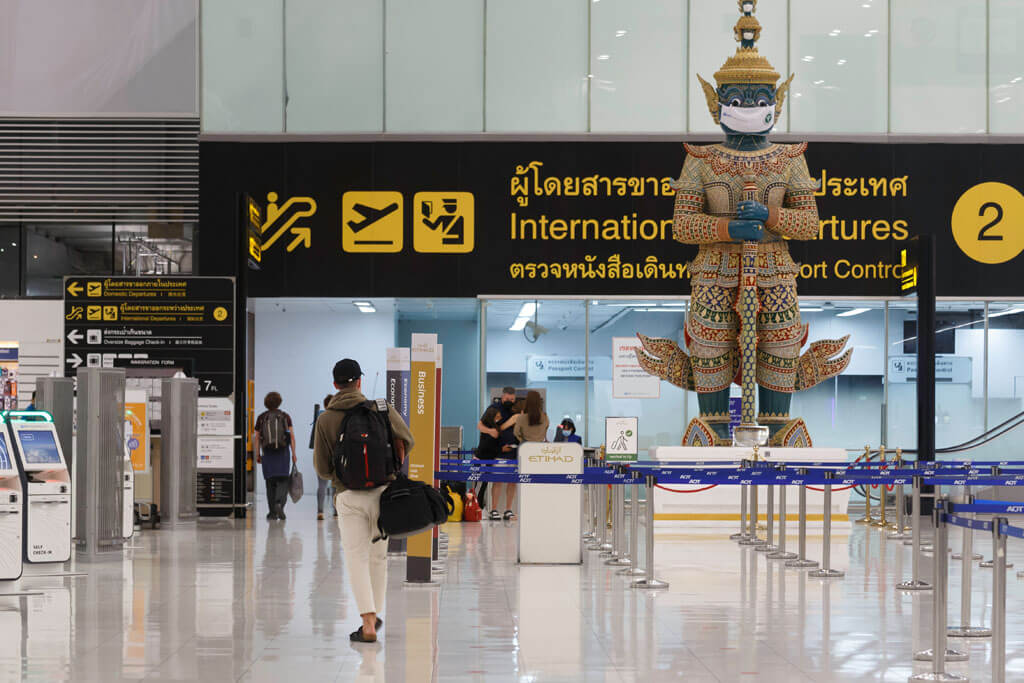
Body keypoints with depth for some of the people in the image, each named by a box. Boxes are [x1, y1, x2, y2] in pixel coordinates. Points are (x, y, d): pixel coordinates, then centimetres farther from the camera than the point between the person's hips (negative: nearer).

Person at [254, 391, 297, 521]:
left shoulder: (261, 417, 4)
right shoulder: (285, 416, 2)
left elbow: (256, 437, 3)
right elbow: (292, 435, -4)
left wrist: (257, 454, 8)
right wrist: (294, 454, -2)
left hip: (267, 453, 1)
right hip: (282, 453, -1)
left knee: (270, 483, 8)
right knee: (283, 481, 2)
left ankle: (273, 512, 9)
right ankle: (279, 503, -23)